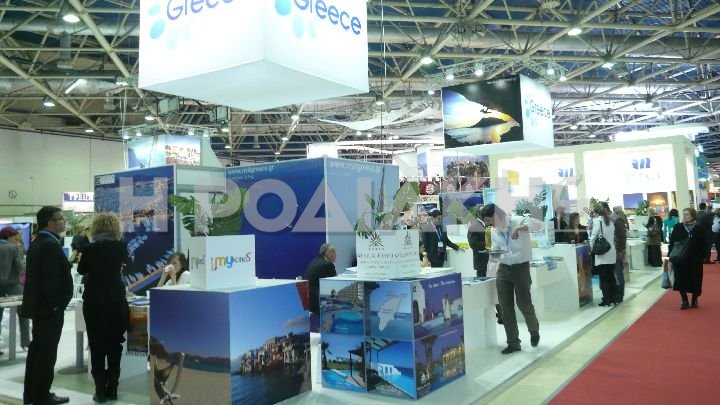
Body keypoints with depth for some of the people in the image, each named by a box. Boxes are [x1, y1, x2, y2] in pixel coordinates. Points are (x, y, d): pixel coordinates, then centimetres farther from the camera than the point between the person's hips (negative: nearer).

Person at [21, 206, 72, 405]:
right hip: (49, 306, -10)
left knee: (37, 349, 16)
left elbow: (38, 275, 16)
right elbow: (51, 278, -24)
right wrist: (56, 304, -18)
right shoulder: (51, 245, -19)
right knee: (47, 351, -2)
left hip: (38, 304, 10)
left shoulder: (37, 243, 13)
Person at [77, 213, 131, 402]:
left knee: (96, 346, 8)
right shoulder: (120, 246, -5)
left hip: (94, 303, -1)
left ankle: (100, 390, 9)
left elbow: (81, 270, 10)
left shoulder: (89, 248, -7)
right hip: (116, 302, 1)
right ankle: (112, 389, 14)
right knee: (115, 345, 10)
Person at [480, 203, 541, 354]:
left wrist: (519, 228, -37)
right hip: (503, 269, 5)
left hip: (521, 268, -5)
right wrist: (494, 253, -8)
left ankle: (534, 331, 32)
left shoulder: (518, 221, -11)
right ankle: (513, 343, 15)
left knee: (524, 305, 1)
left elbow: (539, 224, -24)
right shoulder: (494, 231, 8)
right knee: (505, 308, 3)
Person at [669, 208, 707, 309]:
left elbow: (704, 245, -2)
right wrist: (671, 255, -4)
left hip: (694, 260, -1)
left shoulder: (699, 229, -3)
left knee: (695, 280, 8)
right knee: (681, 280, 1)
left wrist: (700, 256, -11)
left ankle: (694, 300, 25)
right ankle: (684, 301, 12)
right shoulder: (677, 227, 0)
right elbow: (672, 243, 3)